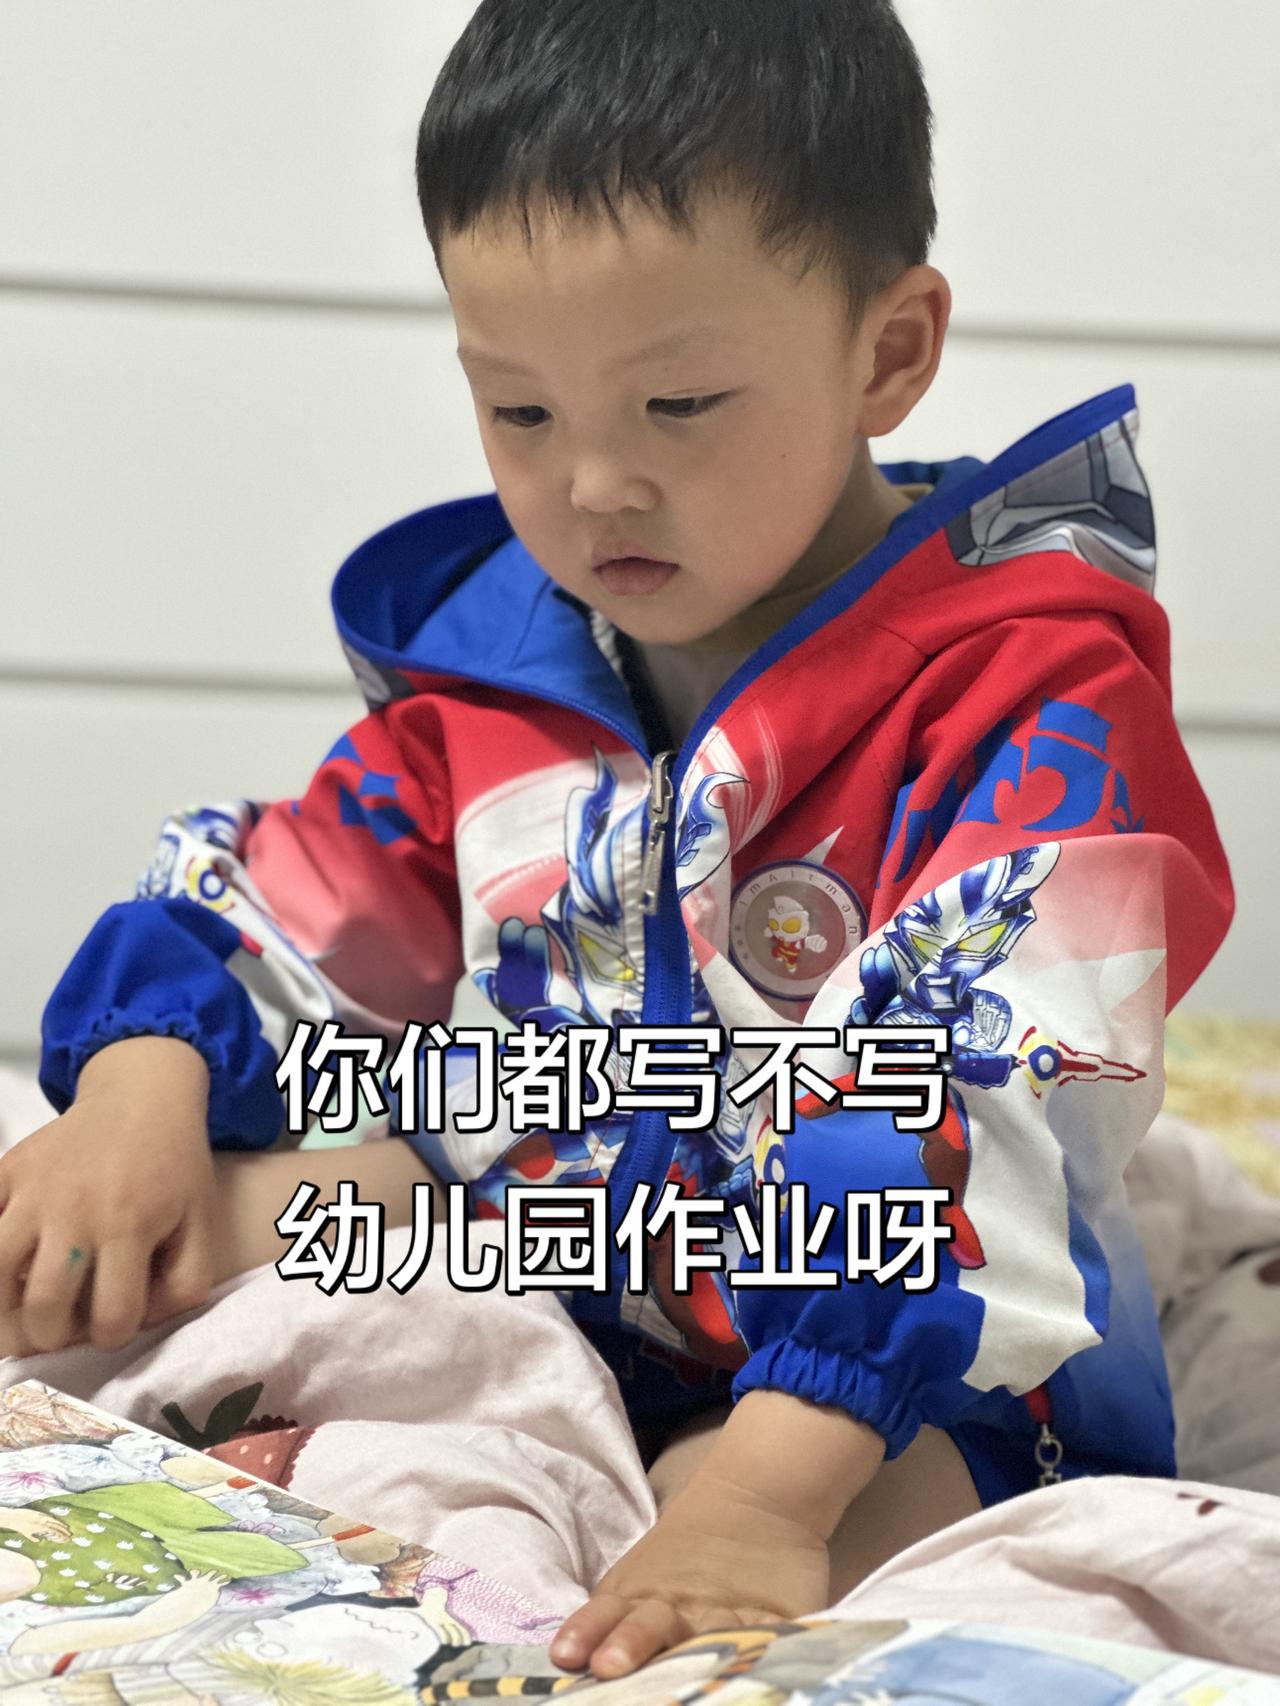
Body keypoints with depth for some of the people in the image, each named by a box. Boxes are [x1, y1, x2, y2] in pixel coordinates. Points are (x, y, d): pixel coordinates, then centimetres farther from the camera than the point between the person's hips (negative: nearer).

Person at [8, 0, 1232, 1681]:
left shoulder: (1034, 688, -19)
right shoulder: (492, 649, 3)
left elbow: (962, 1099, -31)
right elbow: (296, 896, 12)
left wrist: (765, 1482, -42)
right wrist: (142, 1090, -12)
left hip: (906, 1361, -6)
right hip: (548, 1244, 7)